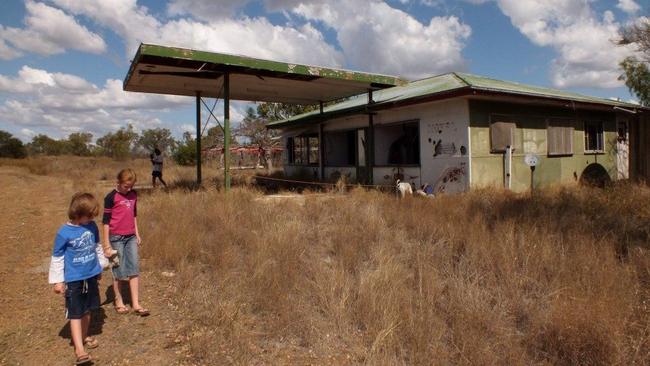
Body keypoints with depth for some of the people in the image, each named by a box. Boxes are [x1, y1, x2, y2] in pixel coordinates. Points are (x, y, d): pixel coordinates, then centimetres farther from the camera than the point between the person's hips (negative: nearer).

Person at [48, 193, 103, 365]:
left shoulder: (92, 226, -3)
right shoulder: (64, 233, -18)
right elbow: (57, 258, -10)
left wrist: (99, 267, 18)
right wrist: (57, 281, -7)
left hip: (91, 276, 5)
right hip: (74, 279, -5)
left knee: (87, 310, 18)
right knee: (75, 314, -2)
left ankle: (84, 336, 37)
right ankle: (79, 349, -1)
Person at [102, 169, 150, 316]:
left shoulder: (133, 195, 6)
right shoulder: (111, 197, -11)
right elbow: (106, 221, -10)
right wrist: (107, 245, -10)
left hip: (131, 237, 5)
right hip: (116, 238, -5)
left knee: (134, 269, 2)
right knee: (119, 271, 5)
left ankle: (136, 304, 5)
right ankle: (119, 301, 23)